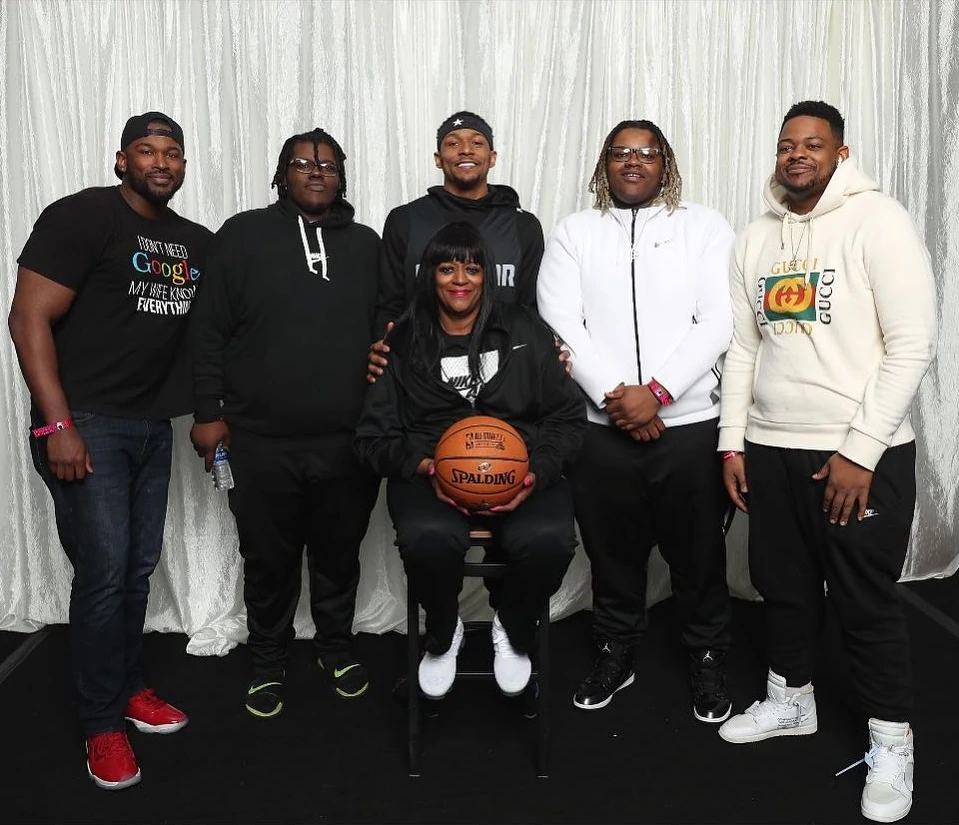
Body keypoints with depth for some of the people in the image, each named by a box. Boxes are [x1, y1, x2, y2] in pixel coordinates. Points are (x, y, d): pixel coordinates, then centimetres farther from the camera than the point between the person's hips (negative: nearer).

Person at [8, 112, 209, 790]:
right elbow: (30, 319, -13)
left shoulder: (197, 243, 10)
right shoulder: (82, 217, -9)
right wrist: (58, 426, -18)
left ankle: (130, 686, 31)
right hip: (85, 423, -6)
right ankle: (103, 724, 11)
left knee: (139, 567, 13)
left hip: (154, 426, 6)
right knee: (105, 571, -5)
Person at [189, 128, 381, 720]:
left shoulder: (366, 244, 10)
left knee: (339, 555, 15)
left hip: (349, 441, 2)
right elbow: (210, 331, 0)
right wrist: (209, 412, -4)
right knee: (268, 560, 12)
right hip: (261, 440, -2)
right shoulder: (243, 235, 2)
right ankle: (269, 661, 32)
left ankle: (337, 646, 37)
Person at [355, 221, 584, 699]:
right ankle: (442, 637, 2)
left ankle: (513, 634, 5)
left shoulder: (525, 333, 12)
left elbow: (567, 416, 9)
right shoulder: (402, 344, 10)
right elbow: (374, 436, 9)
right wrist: (425, 467, -11)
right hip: (429, 474, 0)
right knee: (429, 538, -35)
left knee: (549, 539, -31)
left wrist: (539, 472, -10)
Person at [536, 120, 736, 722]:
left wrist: (656, 391, -16)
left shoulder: (705, 227, 4)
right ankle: (616, 654, 33)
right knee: (613, 552, 13)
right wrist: (613, 395, -13)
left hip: (691, 424, -1)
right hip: (601, 427, 1)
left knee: (699, 554, 10)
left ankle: (709, 661, 30)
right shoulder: (574, 233, 8)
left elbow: (718, 322, -6)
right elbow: (560, 323, -3)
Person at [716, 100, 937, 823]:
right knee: (782, 584, 16)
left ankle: (892, 739, 23)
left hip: (861, 456, -5)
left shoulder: (877, 222, -8)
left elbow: (913, 345, -13)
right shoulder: (757, 239, 10)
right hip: (770, 451, 6)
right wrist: (733, 442, 6)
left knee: (867, 601, 5)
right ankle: (792, 700, 38)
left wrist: (859, 451, -17)